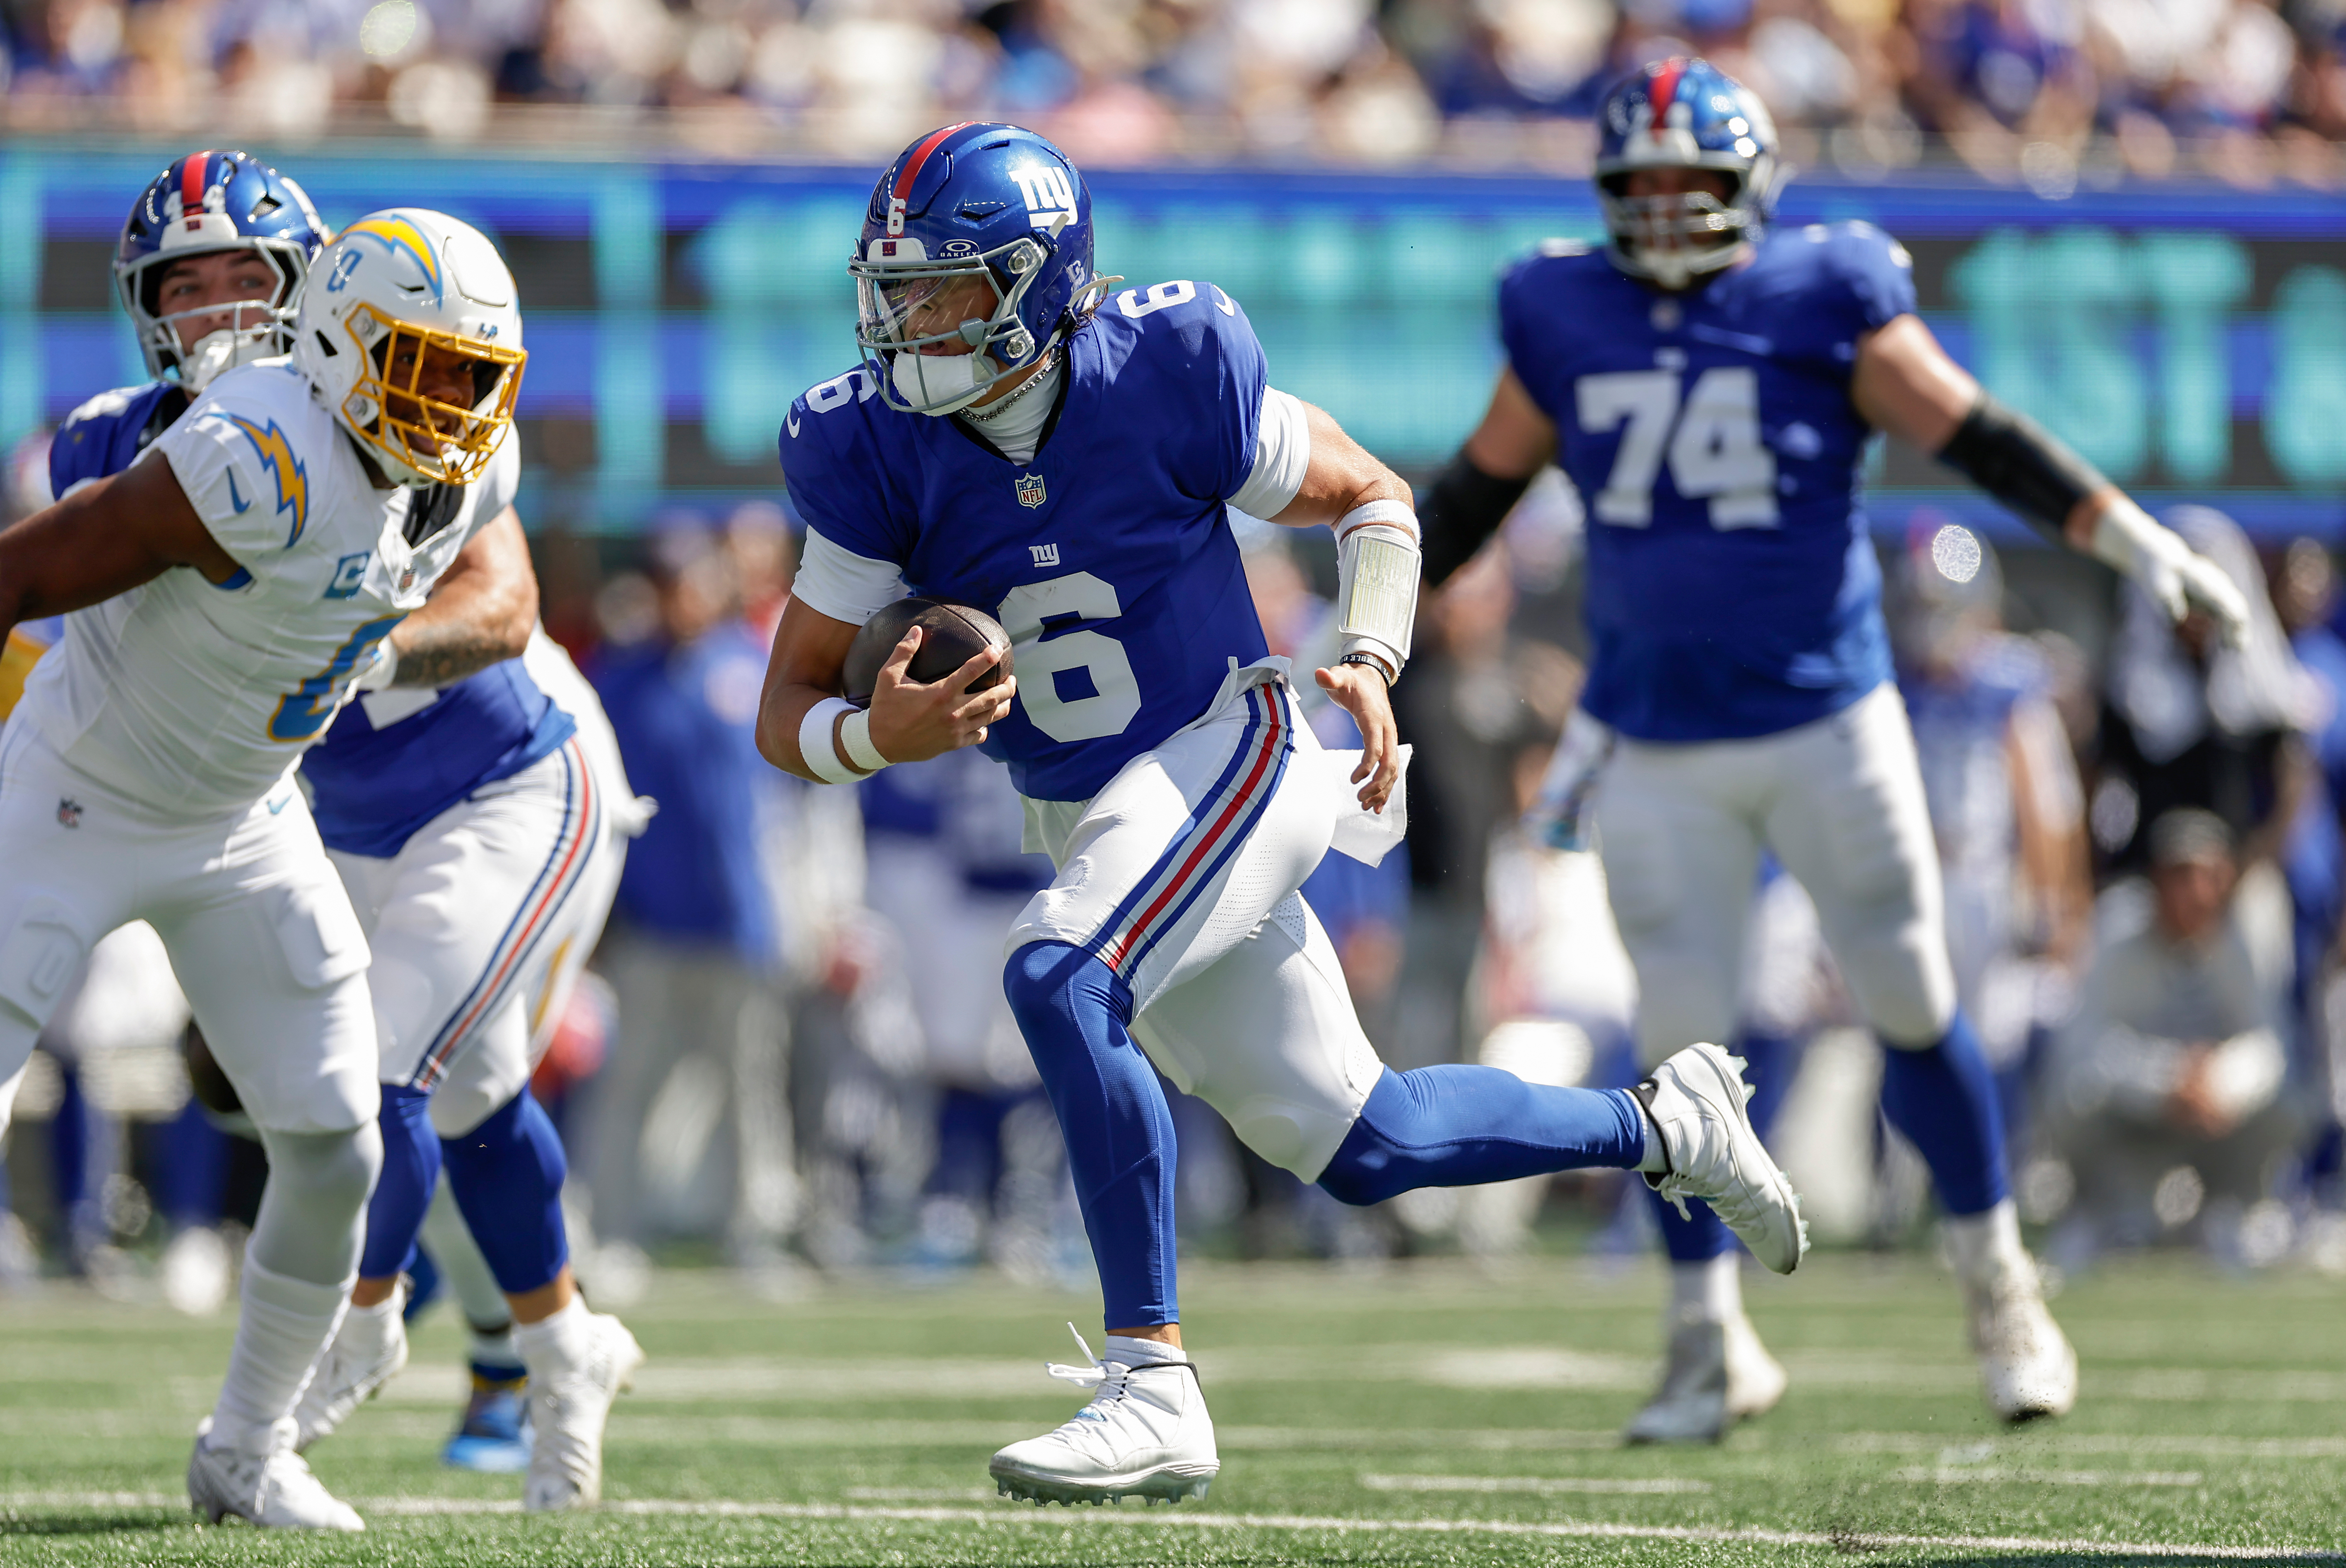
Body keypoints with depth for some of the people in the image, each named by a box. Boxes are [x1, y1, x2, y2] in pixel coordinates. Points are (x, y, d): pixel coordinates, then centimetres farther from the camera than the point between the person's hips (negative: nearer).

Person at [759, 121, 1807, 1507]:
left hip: (1226, 757, -5)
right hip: (1087, 822, 5)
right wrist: (877, 735, -30)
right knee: (1358, 1147, 11)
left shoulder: (1166, 372, -18)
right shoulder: (878, 448, -12)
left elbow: (1370, 497, 1)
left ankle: (1154, 1387, -28)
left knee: (1058, 979, -32)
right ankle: (1664, 1125, 36)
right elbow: (788, 711, -9)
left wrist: (1372, 661, -14)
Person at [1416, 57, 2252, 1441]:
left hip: (1828, 722, -2)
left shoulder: (1829, 303, -6)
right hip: (1655, 744, 2)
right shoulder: (1566, 321, 2)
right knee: (1681, 1041, 1)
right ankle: (1707, 1338, 15)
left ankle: (1999, 1285, 22)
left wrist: (2137, 542, -10)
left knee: (1917, 1010, 3)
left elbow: (1977, 437, -5)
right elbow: (1480, 490, 13)